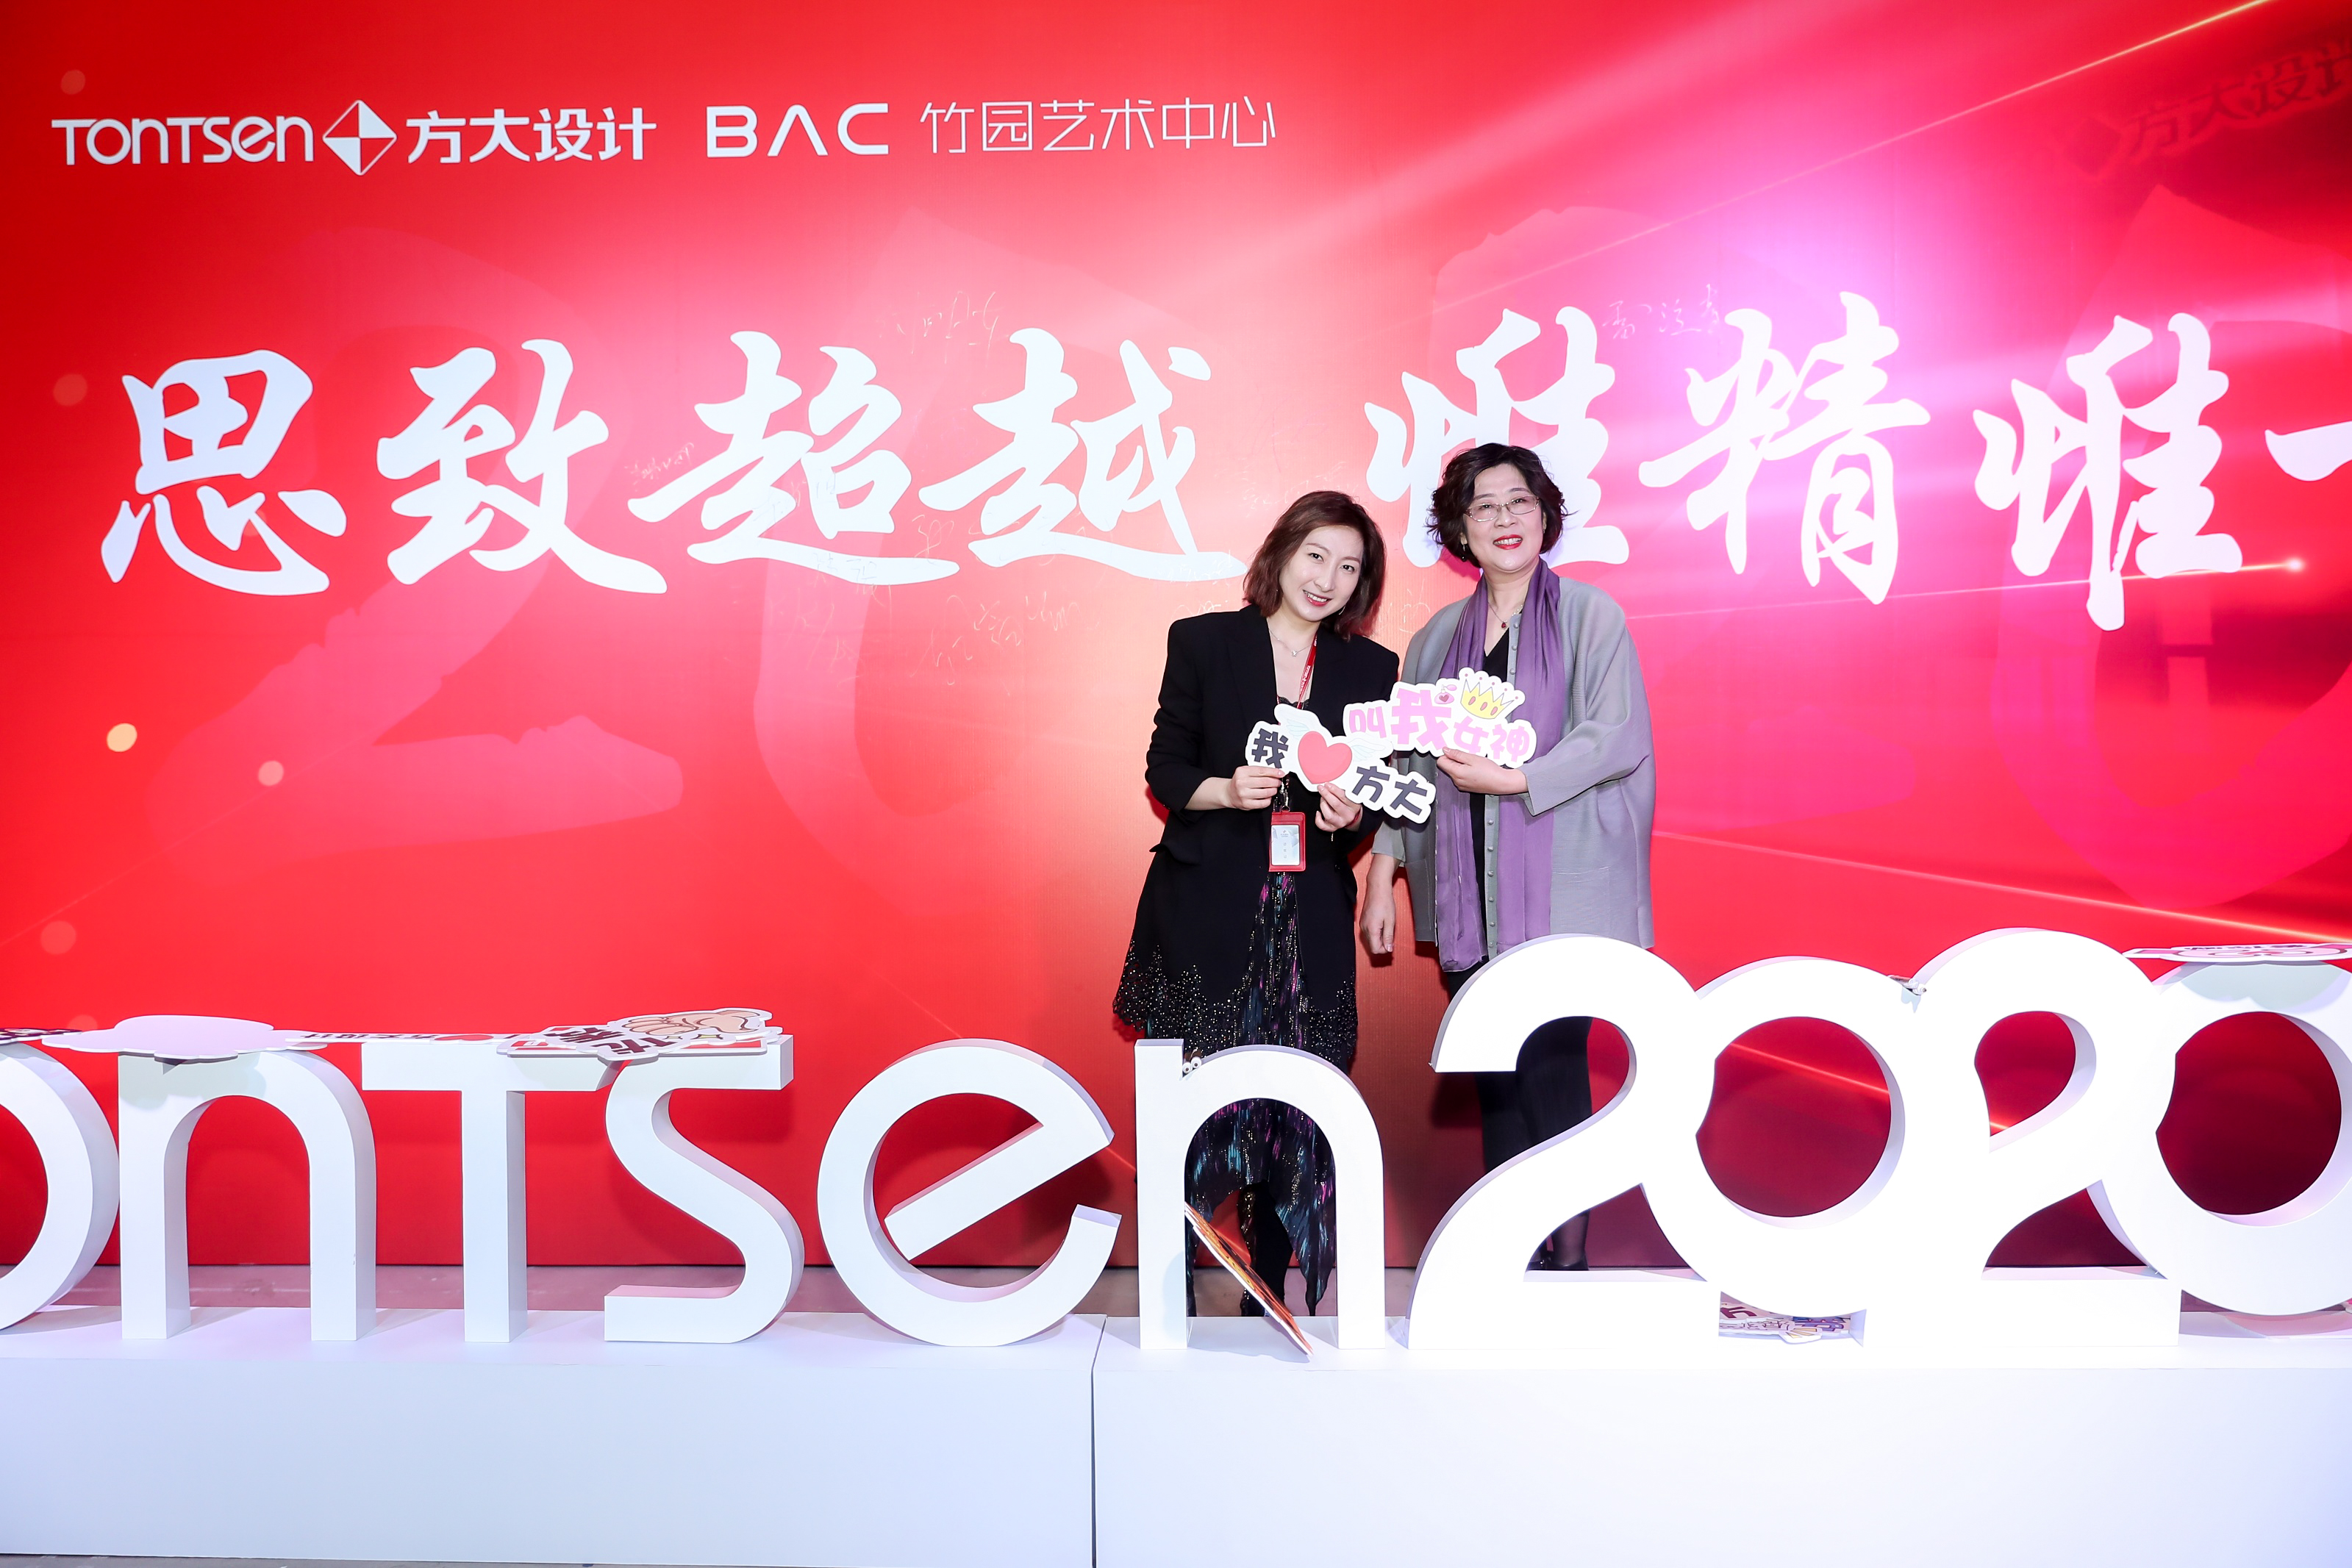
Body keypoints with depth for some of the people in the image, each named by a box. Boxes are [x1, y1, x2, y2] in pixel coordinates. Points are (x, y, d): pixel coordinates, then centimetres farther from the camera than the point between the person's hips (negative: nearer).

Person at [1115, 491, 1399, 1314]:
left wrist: (1351, 815, -9)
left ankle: (1268, 1303, 12)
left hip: (1309, 921, 2)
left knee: (1292, 1110, 0)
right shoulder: (1201, 642, 4)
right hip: (1205, 913, -2)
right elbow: (1165, 769, 4)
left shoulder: (1370, 668, 11)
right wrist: (1227, 790, -15)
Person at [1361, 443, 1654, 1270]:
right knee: (1495, 1080, 6)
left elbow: (1618, 736, -9)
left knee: (1551, 1071, -6)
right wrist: (1382, 873, 7)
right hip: (1470, 895, 4)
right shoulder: (1439, 637, 15)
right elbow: (1408, 763, 15)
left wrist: (1512, 779, -15)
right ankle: (1515, 1258, 14)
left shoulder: (1589, 615, 0)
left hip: (1562, 889, -4)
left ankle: (1566, 1257, 6)